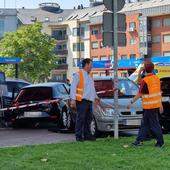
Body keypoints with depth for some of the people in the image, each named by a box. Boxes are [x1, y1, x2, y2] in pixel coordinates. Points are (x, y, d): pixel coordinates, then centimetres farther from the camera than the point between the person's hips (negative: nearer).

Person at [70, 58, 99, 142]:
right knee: (80, 118, -6)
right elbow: (73, 87, -11)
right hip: (81, 101, -8)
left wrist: (96, 97, 27)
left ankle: (87, 134, 16)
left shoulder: (89, 75, 20)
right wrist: (73, 99, -19)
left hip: (89, 101, 8)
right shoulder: (78, 74, -5)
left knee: (88, 118, 9)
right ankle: (78, 136, -2)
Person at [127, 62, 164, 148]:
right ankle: (139, 140, 16)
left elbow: (140, 94, -15)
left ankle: (160, 142, 4)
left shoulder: (145, 80, -17)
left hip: (149, 106, -7)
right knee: (145, 123, 13)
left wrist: (131, 102, -7)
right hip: (156, 104, 7)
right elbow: (159, 92, 10)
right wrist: (161, 105, 17)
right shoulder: (157, 78, 4)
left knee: (155, 124, 0)